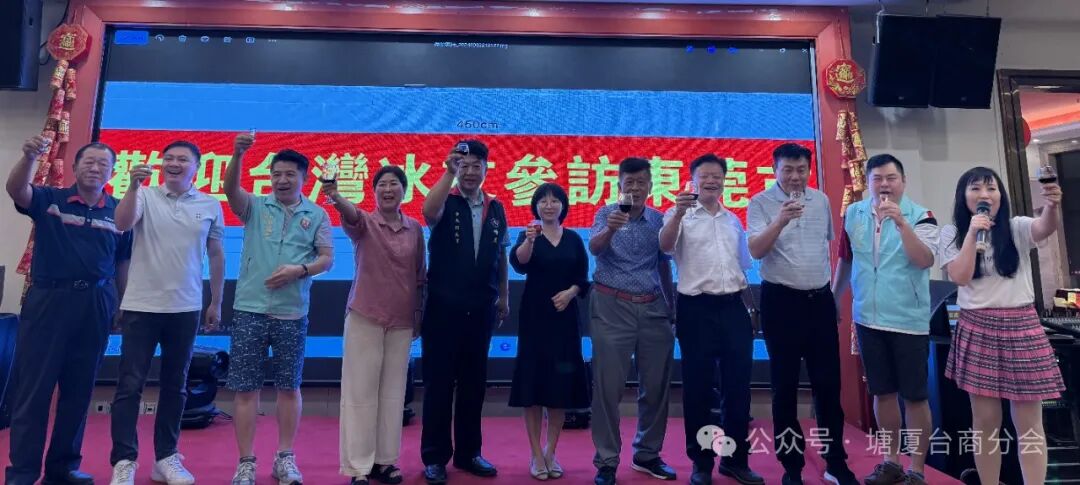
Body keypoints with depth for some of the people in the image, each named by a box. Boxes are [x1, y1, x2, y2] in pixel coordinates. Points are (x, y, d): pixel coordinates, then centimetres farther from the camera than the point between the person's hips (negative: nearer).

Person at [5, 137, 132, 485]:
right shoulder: (49, 200, 1)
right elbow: (16, 189, -20)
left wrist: (122, 307, 7)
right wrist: (30, 156, -37)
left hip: (94, 306, 2)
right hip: (47, 300, -2)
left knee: (78, 390, 10)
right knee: (33, 388, 2)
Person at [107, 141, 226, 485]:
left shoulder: (210, 206, 5)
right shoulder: (145, 196, 1)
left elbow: (216, 255, 10)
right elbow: (122, 224, -16)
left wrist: (216, 303, 10)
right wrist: (133, 186, -28)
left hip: (185, 309, 2)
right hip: (141, 306, -2)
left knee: (174, 385, 10)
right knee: (130, 384, 0)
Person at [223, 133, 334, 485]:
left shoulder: (317, 215, 5)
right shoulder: (255, 207, 5)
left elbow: (327, 258, 1)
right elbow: (230, 189, -14)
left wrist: (300, 270, -17)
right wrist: (237, 155, -30)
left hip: (292, 314, 0)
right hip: (250, 309, 0)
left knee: (289, 387, 8)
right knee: (246, 388, 4)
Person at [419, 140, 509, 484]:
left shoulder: (496, 208, 8)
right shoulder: (446, 204, -3)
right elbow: (429, 212, -27)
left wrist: (503, 296, 15)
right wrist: (448, 171, -30)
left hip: (481, 309, 4)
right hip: (443, 307, -3)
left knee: (474, 382, 13)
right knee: (439, 382, 5)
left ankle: (468, 452, 27)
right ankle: (435, 456, 19)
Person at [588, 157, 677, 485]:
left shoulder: (658, 220, 9)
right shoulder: (607, 213, -1)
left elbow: (664, 264, 16)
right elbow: (594, 247, -20)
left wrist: (670, 306, 12)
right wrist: (610, 228, -41)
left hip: (654, 309, 4)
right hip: (613, 307, -4)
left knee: (656, 385, 11)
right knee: (608, 387, 0)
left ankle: (647, 455, 28)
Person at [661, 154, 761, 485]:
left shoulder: (734, 221, 17)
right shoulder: (680, 215, 1)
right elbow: (665, 246, -19)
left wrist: (754, 308, 18)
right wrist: (678, 213, -34)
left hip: (734, 307, 5)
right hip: (697, 308, -5)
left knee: (738, 385, 8)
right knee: (698, 387, 3)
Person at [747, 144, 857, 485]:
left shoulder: (821, 200, 9)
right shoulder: (761, 203, -7)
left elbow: (830, 244, 19)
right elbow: (755, 251, -19)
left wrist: (834, 290, 19)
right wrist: (781, 220, -33)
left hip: (820, 299, 4)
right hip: (781, 301, -4)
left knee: (828, 382, 10)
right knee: (785, 385, 4)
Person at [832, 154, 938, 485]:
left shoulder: (920, 216, -7)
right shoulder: (853, 214, 4)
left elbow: (925, 260, -21)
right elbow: (845, 260, 13)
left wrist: (901, 222, -30)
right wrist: (833, 298, 15)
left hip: (909, 320, -3)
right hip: (868, 318, 4)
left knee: (914, 396, 5)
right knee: (882, 392, 14)